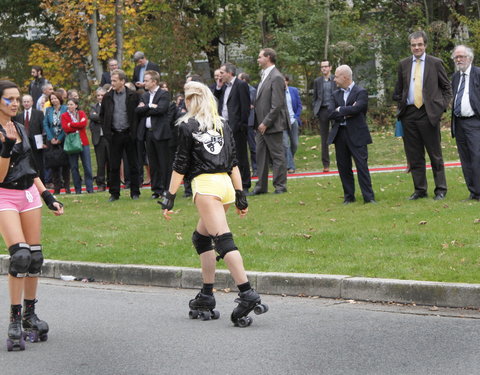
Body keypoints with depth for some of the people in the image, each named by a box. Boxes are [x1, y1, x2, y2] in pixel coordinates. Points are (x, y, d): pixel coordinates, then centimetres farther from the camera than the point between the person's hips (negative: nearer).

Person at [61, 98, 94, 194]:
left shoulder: (81, 113, 10)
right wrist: (78, 125, -8)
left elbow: (84, 124, -9)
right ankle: (78, 189, 8)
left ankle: (90, 188, 0)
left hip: (83, 143, 0)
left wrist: (71, 124, -9)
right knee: (74, 167, 1)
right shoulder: (64, 115, 6)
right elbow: (65, 128, -9)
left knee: (87, 166, -4)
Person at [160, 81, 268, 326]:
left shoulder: (187, 126, 1)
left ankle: (247, 294, -28)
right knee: (201, 238, 18)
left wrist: (169, 198, 1)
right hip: (226, 184, 7)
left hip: (206, 185, -7)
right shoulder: (223, 126, 18)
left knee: (223, 240, -15)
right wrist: (240, 195, 17)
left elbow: (180, 166, -2)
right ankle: (206, 297, 16)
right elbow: (233, 163, 16)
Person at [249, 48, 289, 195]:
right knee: (261, 155, 12)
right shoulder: (265, 76, 15)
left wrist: (265, 123, -18)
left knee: (277, 155, 0)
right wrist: (259, 123, 12)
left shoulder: (276, 78, -15)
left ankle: (280, 186, 7)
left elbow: (277, 105, -20)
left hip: (272, 125, -10)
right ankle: (261, 186, 19)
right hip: (262, 125, 10)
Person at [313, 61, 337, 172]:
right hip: (322, 110, 2)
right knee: (324, 139, 4)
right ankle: (326, 164, 7)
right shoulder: (317, 81, 11)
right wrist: (315, 110, 3)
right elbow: (315, 97, 14)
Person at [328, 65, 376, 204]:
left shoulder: (361, 92, -3)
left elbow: (356, 109, -20)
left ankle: (369, 197, -4)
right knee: (343, 167, 8)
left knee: (362, 165, -6)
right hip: (339, 134, 5)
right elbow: (330, 113, 0)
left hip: (356, 135, -5)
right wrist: (346, 113, -13)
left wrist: (340, 110, -6)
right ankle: (348, 196, 16)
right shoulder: (336, 94, 13)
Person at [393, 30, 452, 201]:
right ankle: (420, 189, 14)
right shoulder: (403, 64, 11)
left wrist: (442, 106, -3)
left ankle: (440, 190, 8)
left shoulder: (435, 63, 1)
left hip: (429, 113, -3)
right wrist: (401, 106, 7)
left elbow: (447, 87, 7)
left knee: (435, 154, 1)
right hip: (409, 114, 3)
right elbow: (399, 90, 19)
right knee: (414, 156, 6)